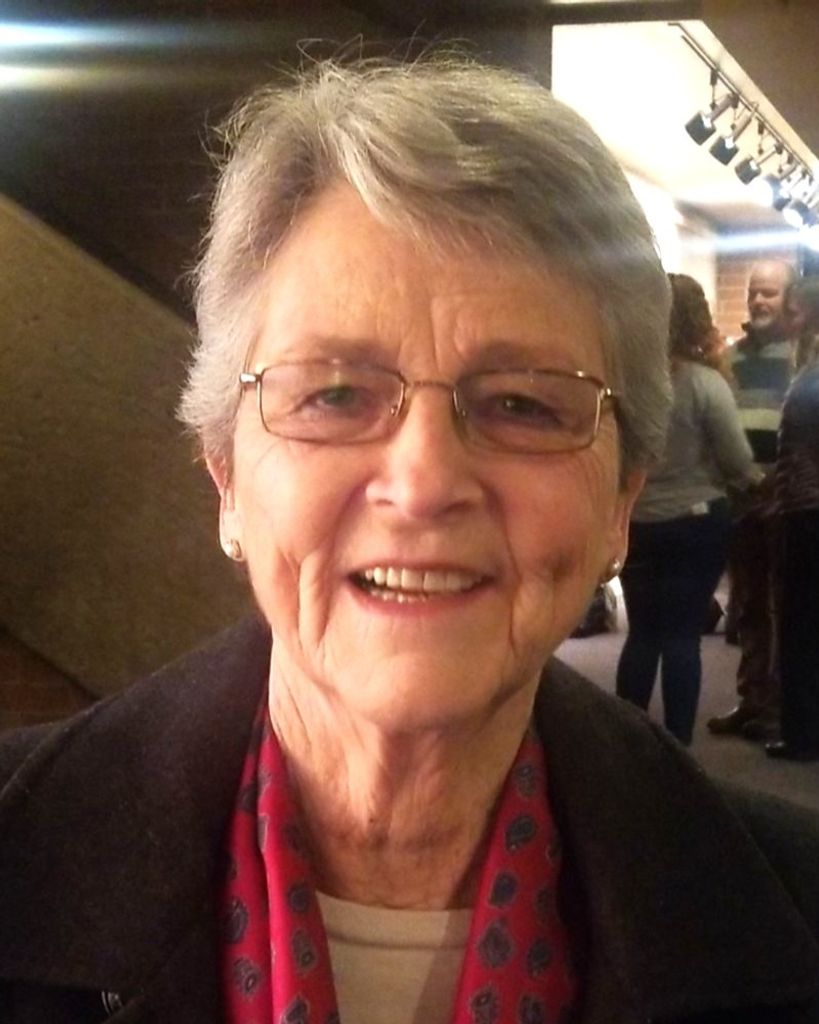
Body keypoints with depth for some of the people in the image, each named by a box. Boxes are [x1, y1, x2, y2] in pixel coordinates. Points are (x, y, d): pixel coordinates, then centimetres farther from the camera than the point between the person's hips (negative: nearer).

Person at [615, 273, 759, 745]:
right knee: (682, 636, 5)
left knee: (643, 634, 15)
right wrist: (757, 481, 12)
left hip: (635, 524, 4)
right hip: (697, 523, -3)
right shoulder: (705, 382, -14)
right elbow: (739, 462, -10)